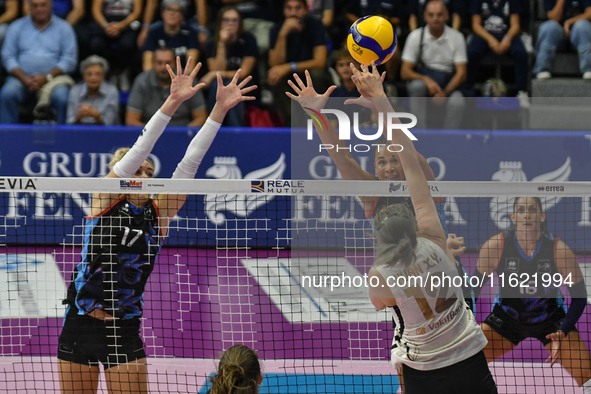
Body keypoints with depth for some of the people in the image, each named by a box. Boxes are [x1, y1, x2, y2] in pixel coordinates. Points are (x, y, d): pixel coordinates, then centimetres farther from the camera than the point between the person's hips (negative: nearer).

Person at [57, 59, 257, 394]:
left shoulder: (160, 212, 4)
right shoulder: (106, 199, -4)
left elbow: (190, 163, -2)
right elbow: (140, 148, -14)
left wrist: (220, 110, -10)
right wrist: (172, 103, -24)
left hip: (125, 330, 2)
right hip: (80, 325, -2)